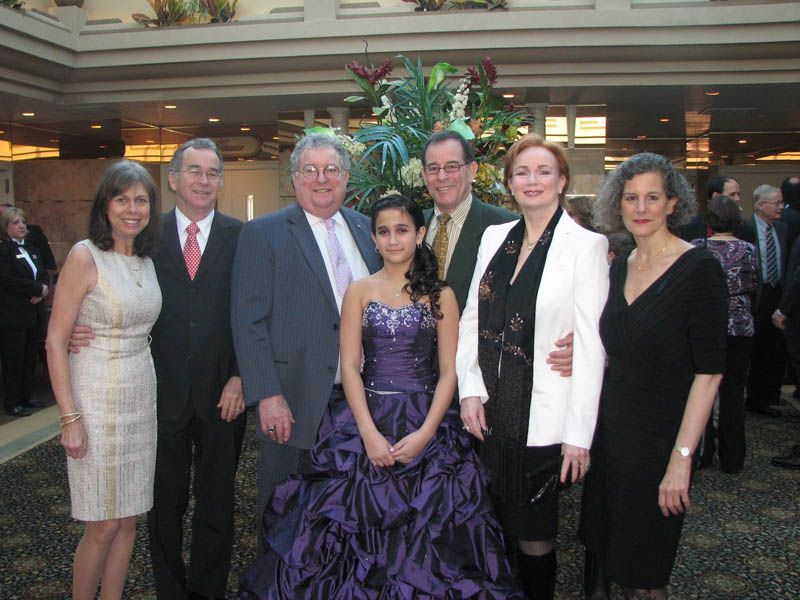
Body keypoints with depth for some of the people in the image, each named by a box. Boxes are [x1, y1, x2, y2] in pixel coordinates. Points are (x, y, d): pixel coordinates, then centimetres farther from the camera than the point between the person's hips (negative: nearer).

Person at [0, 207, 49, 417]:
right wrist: (38, 288, -16)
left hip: (33, 313, 7)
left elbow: (44, 274, 14)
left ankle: (26, 397, 23)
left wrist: (42, 290, -7)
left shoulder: (32, 249, 15)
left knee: (30, 358, 12)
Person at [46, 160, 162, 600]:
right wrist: (70, 418, -15)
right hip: (97, 398, -6)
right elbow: (55, 341, -11)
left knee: (128, 520, 13)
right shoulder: (85, 256, -10)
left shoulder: (147, 261, 8)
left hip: (141, 396, 6)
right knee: (103, 526, 2)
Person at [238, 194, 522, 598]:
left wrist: (425, 433, -13)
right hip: (365, 420, 1)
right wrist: (370, 433, -13)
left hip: (426, 424, 0)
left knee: (427, 532, 2)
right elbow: (349, 366, -2)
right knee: (358, 527, 3)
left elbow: (449, 371, -1)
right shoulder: (359, 291, 5)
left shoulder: (441, 295, 3)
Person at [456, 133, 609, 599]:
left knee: (534, 535, 7)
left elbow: (591, 344, -10)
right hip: (491, 411, 4)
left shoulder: (586, 245, -7)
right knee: (496, 527, 15)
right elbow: (472, 318, 10)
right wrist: (470, 390, -1)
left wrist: (579, 433, -13)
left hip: (542, 417, -4)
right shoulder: (494, 236, 8)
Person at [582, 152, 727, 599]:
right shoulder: (619, 267, 6)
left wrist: (681, 458, -20)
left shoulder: (699, 268, -13)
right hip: (610, 427, 6)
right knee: (599, 543, 17)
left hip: (660, 434, -6)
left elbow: (709, 371, -17)